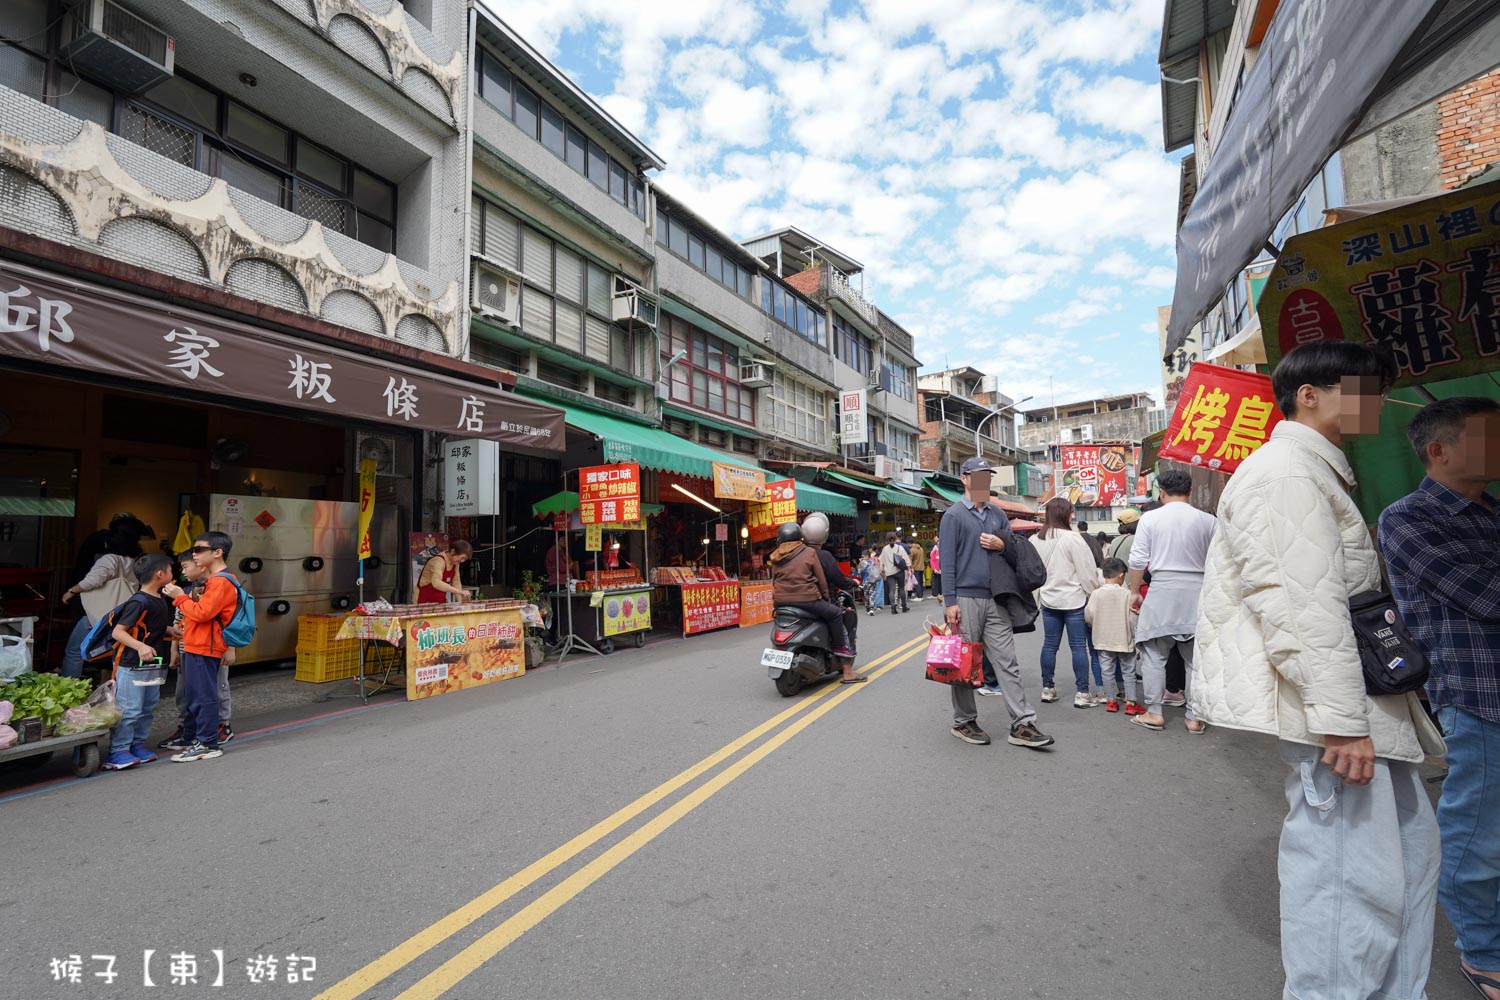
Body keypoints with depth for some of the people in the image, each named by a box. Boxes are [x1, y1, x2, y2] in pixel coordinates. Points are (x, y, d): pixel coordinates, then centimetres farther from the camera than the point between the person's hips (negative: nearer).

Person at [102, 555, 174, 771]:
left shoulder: (160, 600, 8)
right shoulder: (139, 602, -20)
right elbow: (117, 631, -23)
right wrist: (139, 646, -35)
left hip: (151, 664, 9)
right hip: (131, 666, -9)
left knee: (148, 708, 15)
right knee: (129, 710, -4)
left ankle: (137, 744, 25)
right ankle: (117, 751, 6)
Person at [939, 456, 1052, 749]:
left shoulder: (998, 515, 15)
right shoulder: (953, 515, -2)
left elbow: (1016, 555, 19)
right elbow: (947, 561, -7)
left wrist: (1002, 545, -4)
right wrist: (950, 602, -13)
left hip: (995, 599, 5)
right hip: (965, 598, -5)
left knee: (1007, 662, 3)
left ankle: (1022, 725, 6)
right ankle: (963, 722, 17)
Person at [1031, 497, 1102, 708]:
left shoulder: (1035, 540, 4)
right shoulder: (1072, 538, -15)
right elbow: (1087, 571, -10)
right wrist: (1095, 592, 2)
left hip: (1049, 600, 6)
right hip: (1074, 600, -5)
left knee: (1049, 644, 11)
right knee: (1079, 646, 2)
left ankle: (1047, 688, 18)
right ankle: (1082, 693, 5)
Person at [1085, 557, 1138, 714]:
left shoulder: (1096, 594, -8)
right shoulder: (1127, 594, -13)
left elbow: (1088, 616, -6)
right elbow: (1132, 619, -11)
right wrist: (1133, 636, 3)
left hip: (1103, 641, 2)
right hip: (1124, 640, -1)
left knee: (1108, 672, 11)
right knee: (1128, 672, 10)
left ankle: (1111, 700, 19)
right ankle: (1130, 702, 13)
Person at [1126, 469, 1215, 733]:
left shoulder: (1150, 518, -2)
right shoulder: (1208, 521, 3)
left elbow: (1138, 560, -3)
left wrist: (1134, 592, 7)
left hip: (1162, 591, -2)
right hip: (1198, 591, 2)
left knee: (1154, 654, 7)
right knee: (1196, 657, 10)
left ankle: (1154, 713, 8)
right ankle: (1194, 717, 14)